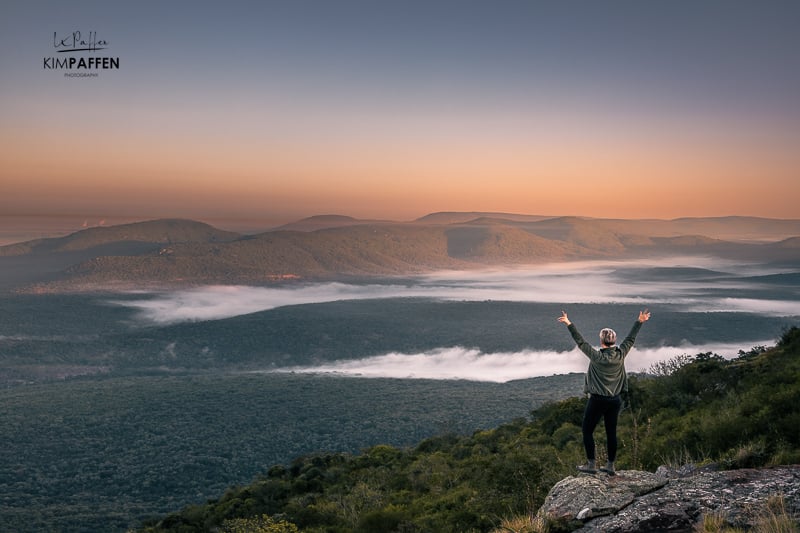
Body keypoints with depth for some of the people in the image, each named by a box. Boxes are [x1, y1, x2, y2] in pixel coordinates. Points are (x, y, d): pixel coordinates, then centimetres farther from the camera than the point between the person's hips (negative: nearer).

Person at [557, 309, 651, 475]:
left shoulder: (597, 357, -16)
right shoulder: (620, 355, -4)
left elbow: (580, 341, -14)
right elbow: (630, 339, 8)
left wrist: (569, 324, -11)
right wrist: (640, 322, 19)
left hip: (597, 400, -5)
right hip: (615, 400, 5)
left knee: (587, 430, 6)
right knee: (611, 432, 11)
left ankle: (591, 464, 6)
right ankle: (611, 466, 16)